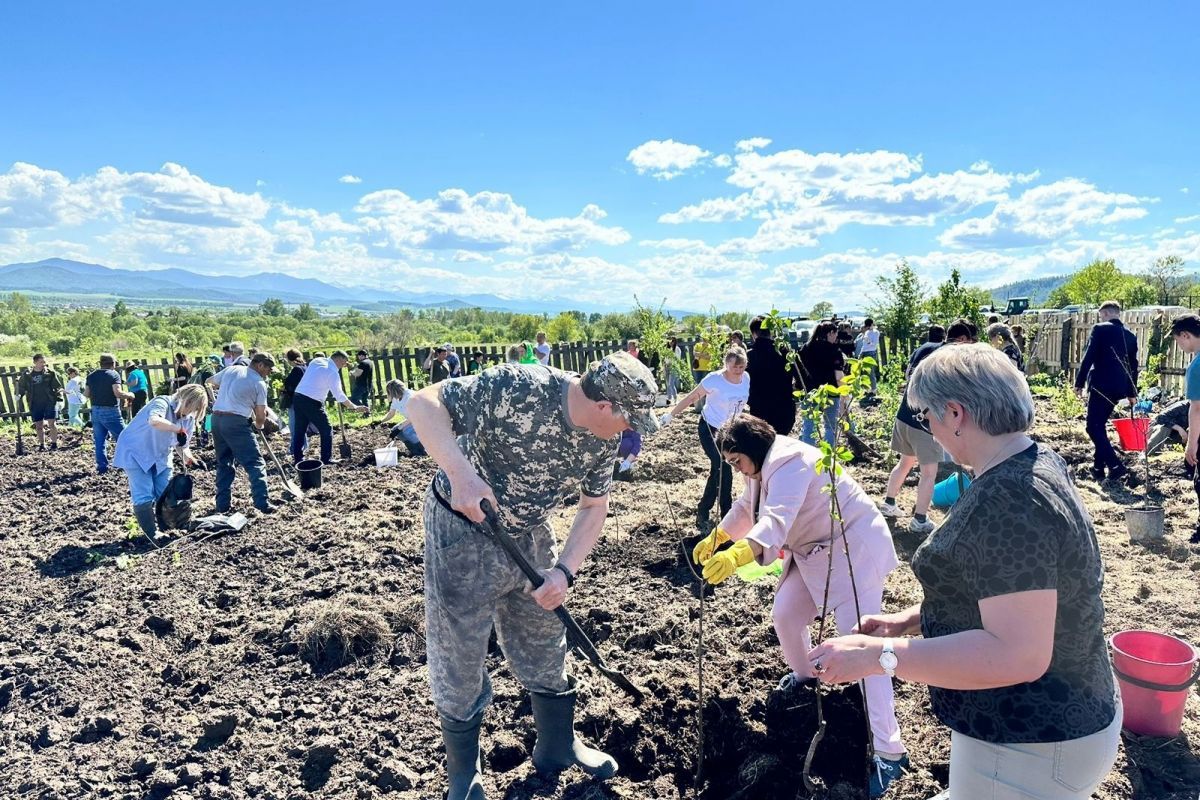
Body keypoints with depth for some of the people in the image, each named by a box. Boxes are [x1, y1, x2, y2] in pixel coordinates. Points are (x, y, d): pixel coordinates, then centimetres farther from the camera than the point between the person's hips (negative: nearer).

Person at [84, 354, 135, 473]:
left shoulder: (91, 375, 9)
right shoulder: (113, 374, -9)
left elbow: (86, 394, 9)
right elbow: (118, 393, -20)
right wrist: (129, 395, -2)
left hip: (96, 411, 6)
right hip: (110, 411, -6)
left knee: (99, 441, 8)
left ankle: (102, 466, 9)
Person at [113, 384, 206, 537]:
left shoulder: (189, 419, -4)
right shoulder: (163, 403, -26)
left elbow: (183, 445, 1)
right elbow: (154, 421, -49)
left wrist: (187, 457, -20)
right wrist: (179, 429, -43)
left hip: (160, 457, 7)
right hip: (136, 453, -7)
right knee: (145, 498, -12)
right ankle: (153, 535, -5)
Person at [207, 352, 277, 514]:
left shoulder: (231, 369, 13)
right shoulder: (259, 383, -1)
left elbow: (211, 382, 32)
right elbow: (261, 415, 0)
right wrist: (258, 425, 21)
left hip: (216, 418, 7)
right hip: (237, 422, -7)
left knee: (224, 463, 18)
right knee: (255, 463, -2)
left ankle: (223, 504, 18)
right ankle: (263, 503, -9)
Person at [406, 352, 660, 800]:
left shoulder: (602, 438, -9)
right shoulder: (515, 388, -30)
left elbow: (594, 507, 3)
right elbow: (423, 403, -25)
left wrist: (564, 571, -10)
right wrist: (461, 472, -39)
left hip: (531, 536, 6)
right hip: (463, 532, -6)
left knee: (546, 651, 19)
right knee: (459, 662, 7)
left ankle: (558, 747, 43)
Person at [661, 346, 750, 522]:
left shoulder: (746, 378, -11)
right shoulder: (715, 379, -26)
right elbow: (692, 397, -16)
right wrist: (671, 415, -11)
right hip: (710, 428, -5)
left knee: (717, 470, 11)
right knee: (724, 470, -16)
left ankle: (703, 509, 26)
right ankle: (726, 514, -1)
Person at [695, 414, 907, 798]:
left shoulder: (789, 463, -30)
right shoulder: (764, 465, 3)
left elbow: (777, 520, -47)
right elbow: (746, 507, 22)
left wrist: (736, 555, -61)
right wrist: (715, 537, 20)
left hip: (853, 547, -10)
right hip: (814, 550, 10)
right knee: (785, 616, 13)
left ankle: (888, 751, -10)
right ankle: (805, 675, 44)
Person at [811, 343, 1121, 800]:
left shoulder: (1007, 501, -30)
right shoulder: (1035, 464, 3)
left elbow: (1017, 654, -34)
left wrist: (878, 655, -31)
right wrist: (908, 621, 6)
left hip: (1028, 749, -9)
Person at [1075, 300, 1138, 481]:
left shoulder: (1099, 329, -4)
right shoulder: (1130, 336, 15)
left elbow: (1088, 357, -11)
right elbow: (1133, 366, 19)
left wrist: (1079, 383, -7)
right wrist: (1132, 392, 25)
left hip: (1101, 385, -7)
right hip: (1119, 387, 7)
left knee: (1093, 427, -6)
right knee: (1100, 425, 17)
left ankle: (1116, 465, -16)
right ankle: (1098, 466, 18)